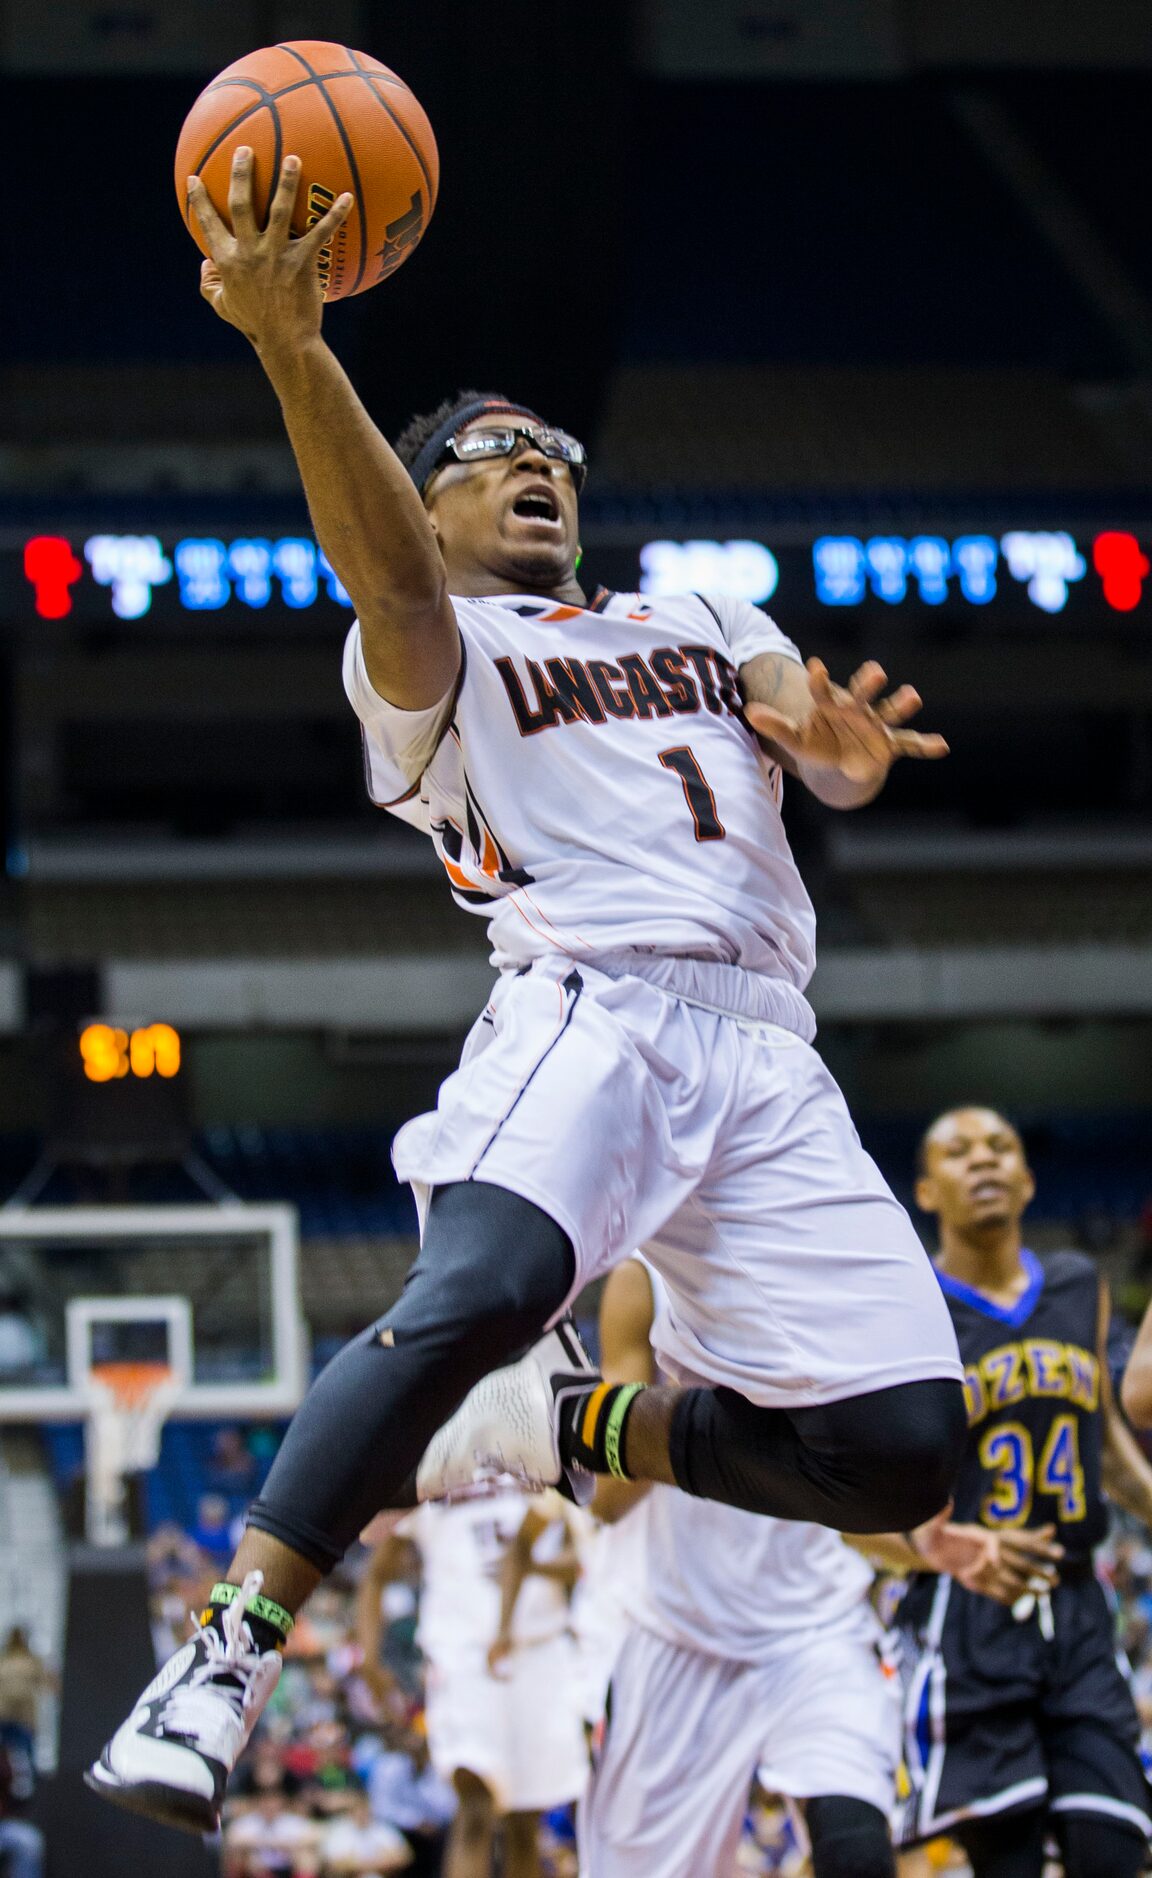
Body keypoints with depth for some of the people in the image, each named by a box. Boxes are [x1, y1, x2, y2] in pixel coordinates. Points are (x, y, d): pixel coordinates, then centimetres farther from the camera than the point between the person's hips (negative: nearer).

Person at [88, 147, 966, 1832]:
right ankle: (223, 1663, -33)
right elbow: (388, 570, -10)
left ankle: (572, 1429, 14)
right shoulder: (433, 649, 14)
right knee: (485, 1284, -36)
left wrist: (842, 742, -17)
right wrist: (294, 347, -29)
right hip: (585, 1011, -5)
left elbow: (823, 744, 11)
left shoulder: (705, 623, 29)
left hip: (769, 1061, 5)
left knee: (899, 1452, -9)